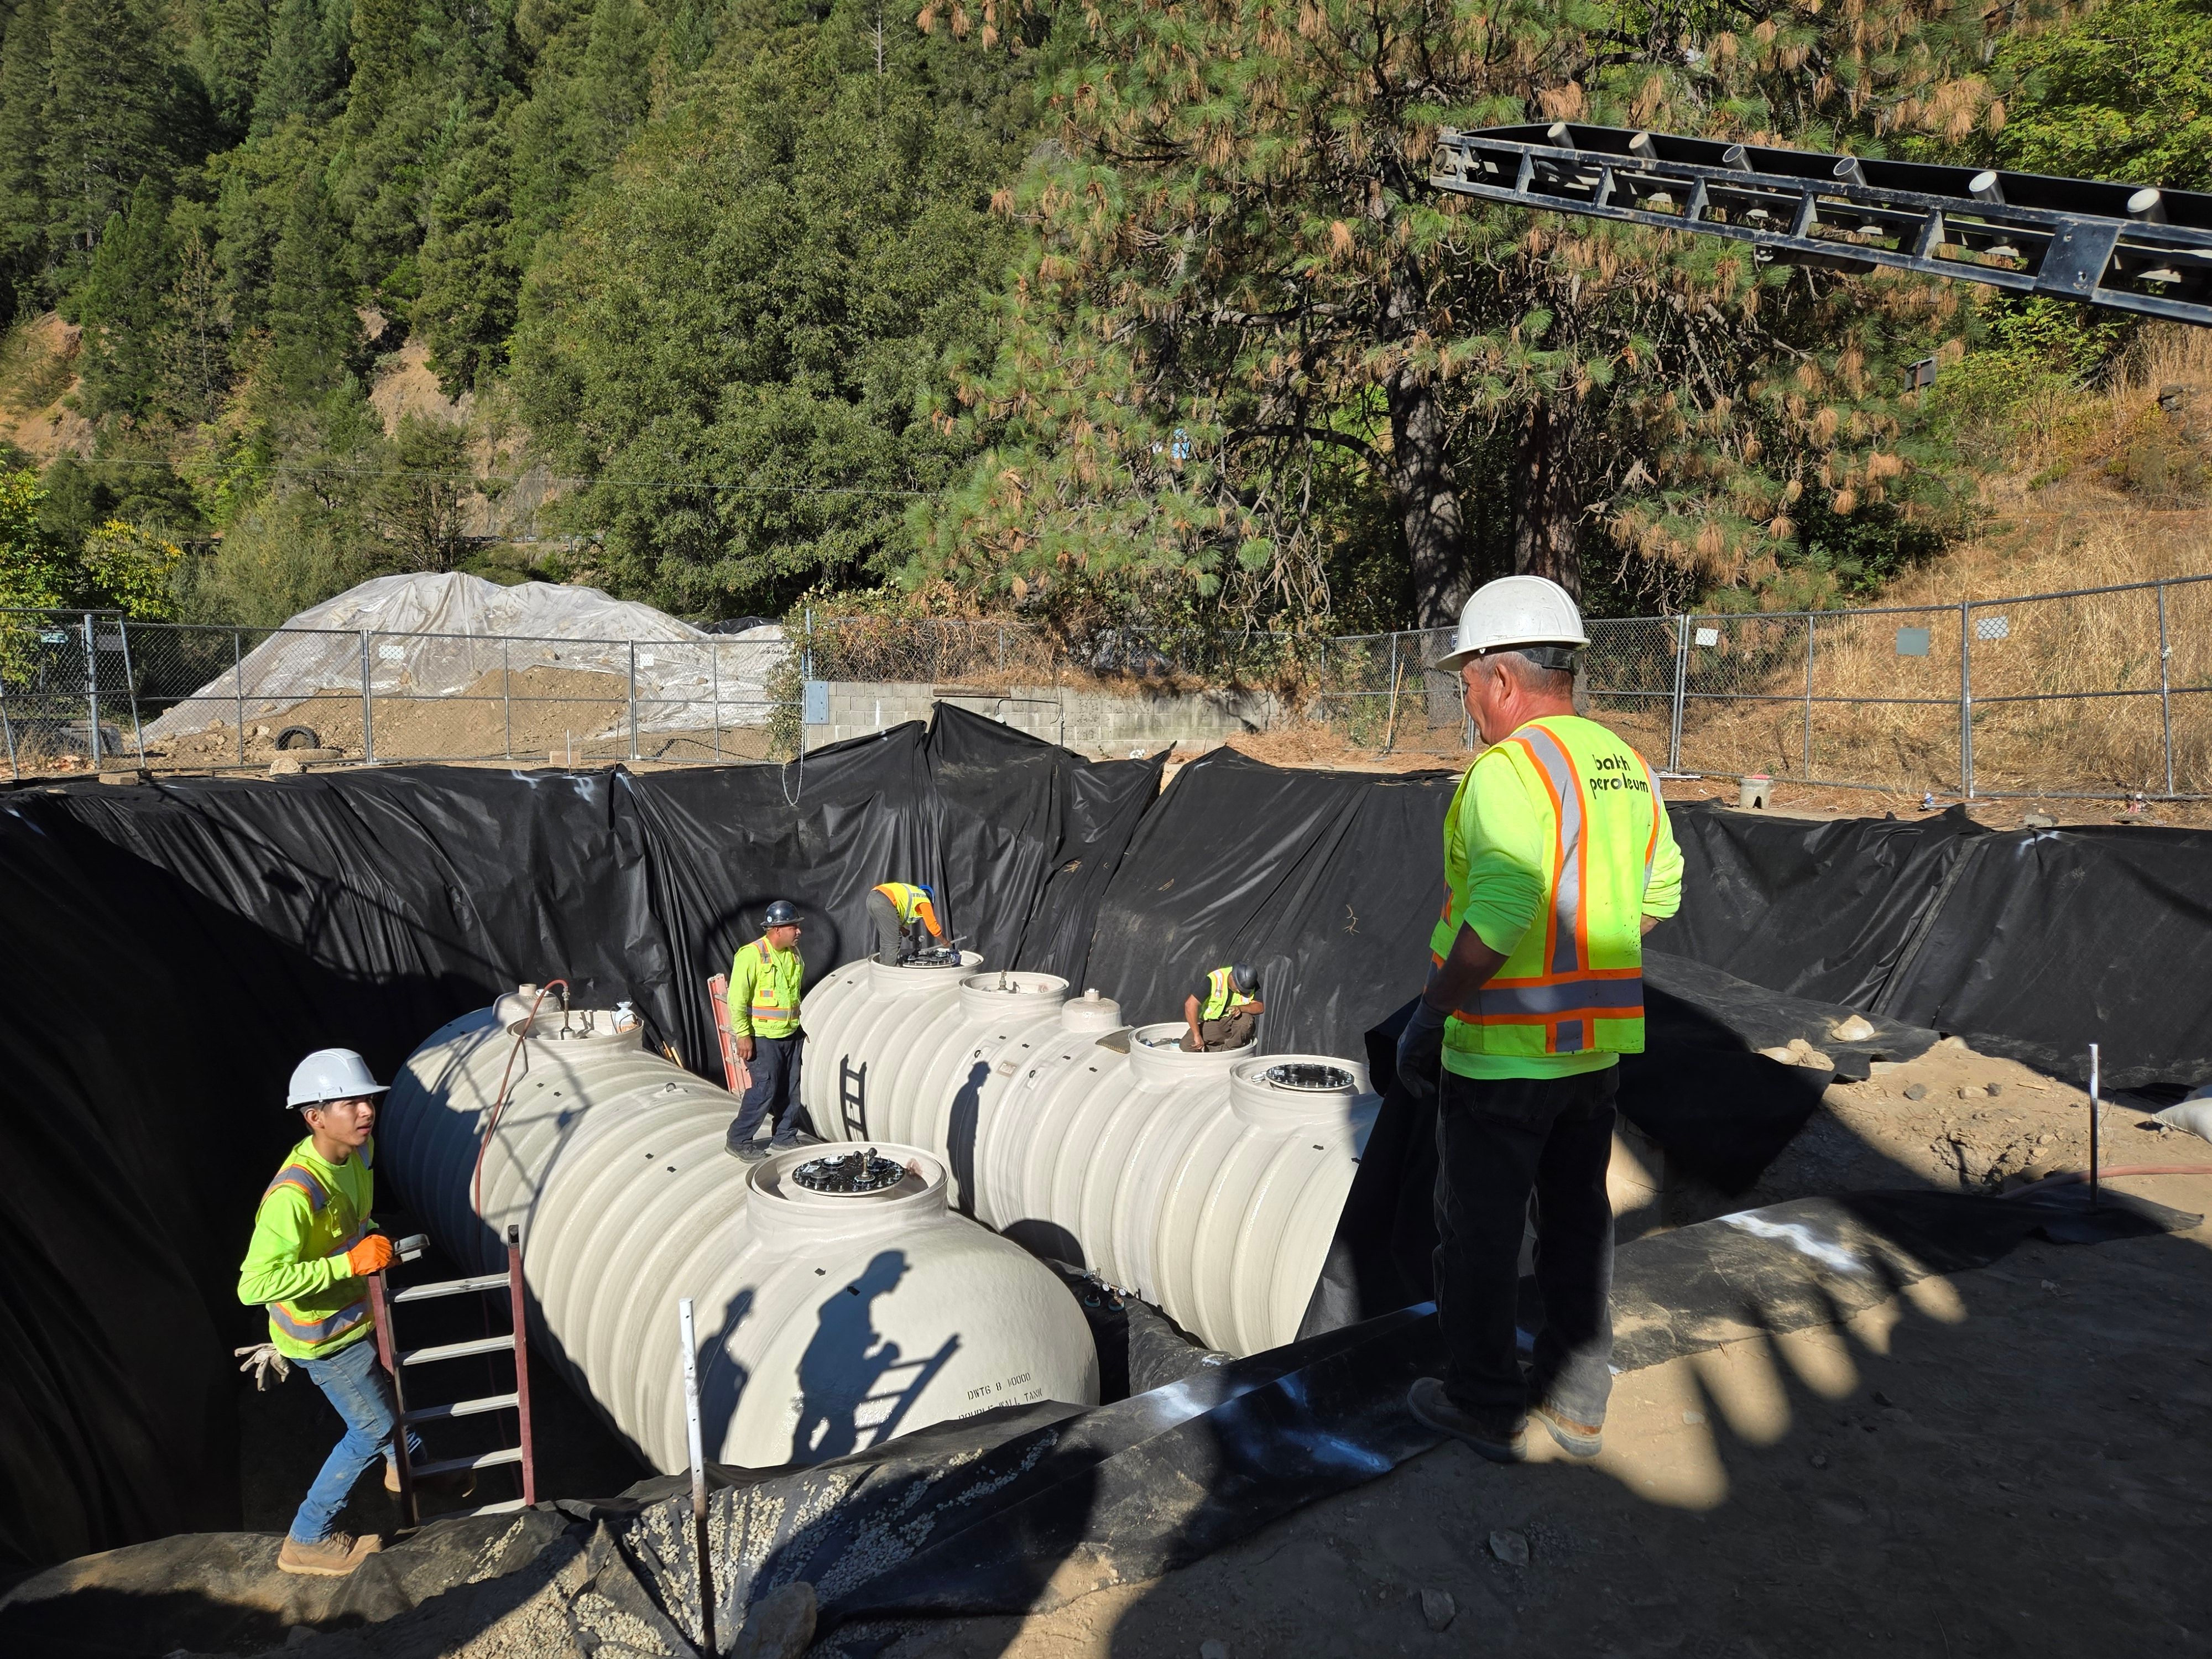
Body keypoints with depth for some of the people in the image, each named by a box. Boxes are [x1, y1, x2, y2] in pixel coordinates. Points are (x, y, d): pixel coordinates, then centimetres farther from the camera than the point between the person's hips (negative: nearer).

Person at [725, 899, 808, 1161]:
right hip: (762, 1037, -7)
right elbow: (737, 998, -17)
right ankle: (738, 1141, 7)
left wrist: (799, 1025, 21)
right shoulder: (752, 955, -17)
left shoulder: (793, 953, 7)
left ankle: (785, 1139, 25)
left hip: (791, 1035, 7)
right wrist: (743, 1035, -18)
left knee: (790, 1090, 11)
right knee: (764, 1090, -7)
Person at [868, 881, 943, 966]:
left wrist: (902, 929, 34)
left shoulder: (909, 893, 36)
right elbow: (933, 926, 17)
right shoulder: (925, 901, 16)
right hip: (884, 902, -9)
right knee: (893, 942, 1)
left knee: (885, 938, 21)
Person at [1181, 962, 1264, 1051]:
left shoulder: (1251, 984, -12)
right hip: (1212, 1023, -1)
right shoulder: (1214, 980, -21)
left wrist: (1240, 1008, -34)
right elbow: (1191, 1004, -26)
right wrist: (1197, 1035, -29)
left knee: (1246, 1019, -33)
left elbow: (1260, 1007, -13)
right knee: (1187, 1044, -23)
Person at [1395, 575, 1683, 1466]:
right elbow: (1658, 893, 15)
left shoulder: (1510, 769, -21)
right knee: (1577, 1218, 19)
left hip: (1503, 1049, -8)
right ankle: (1576, 1399, 31)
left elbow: (1502, 909, -29)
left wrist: (1429, 1017, -20)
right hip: (1597, 1041, 8)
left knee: (1478, 1227, 8)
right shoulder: (1624, 764, 7)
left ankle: (1485, 1406, 22)